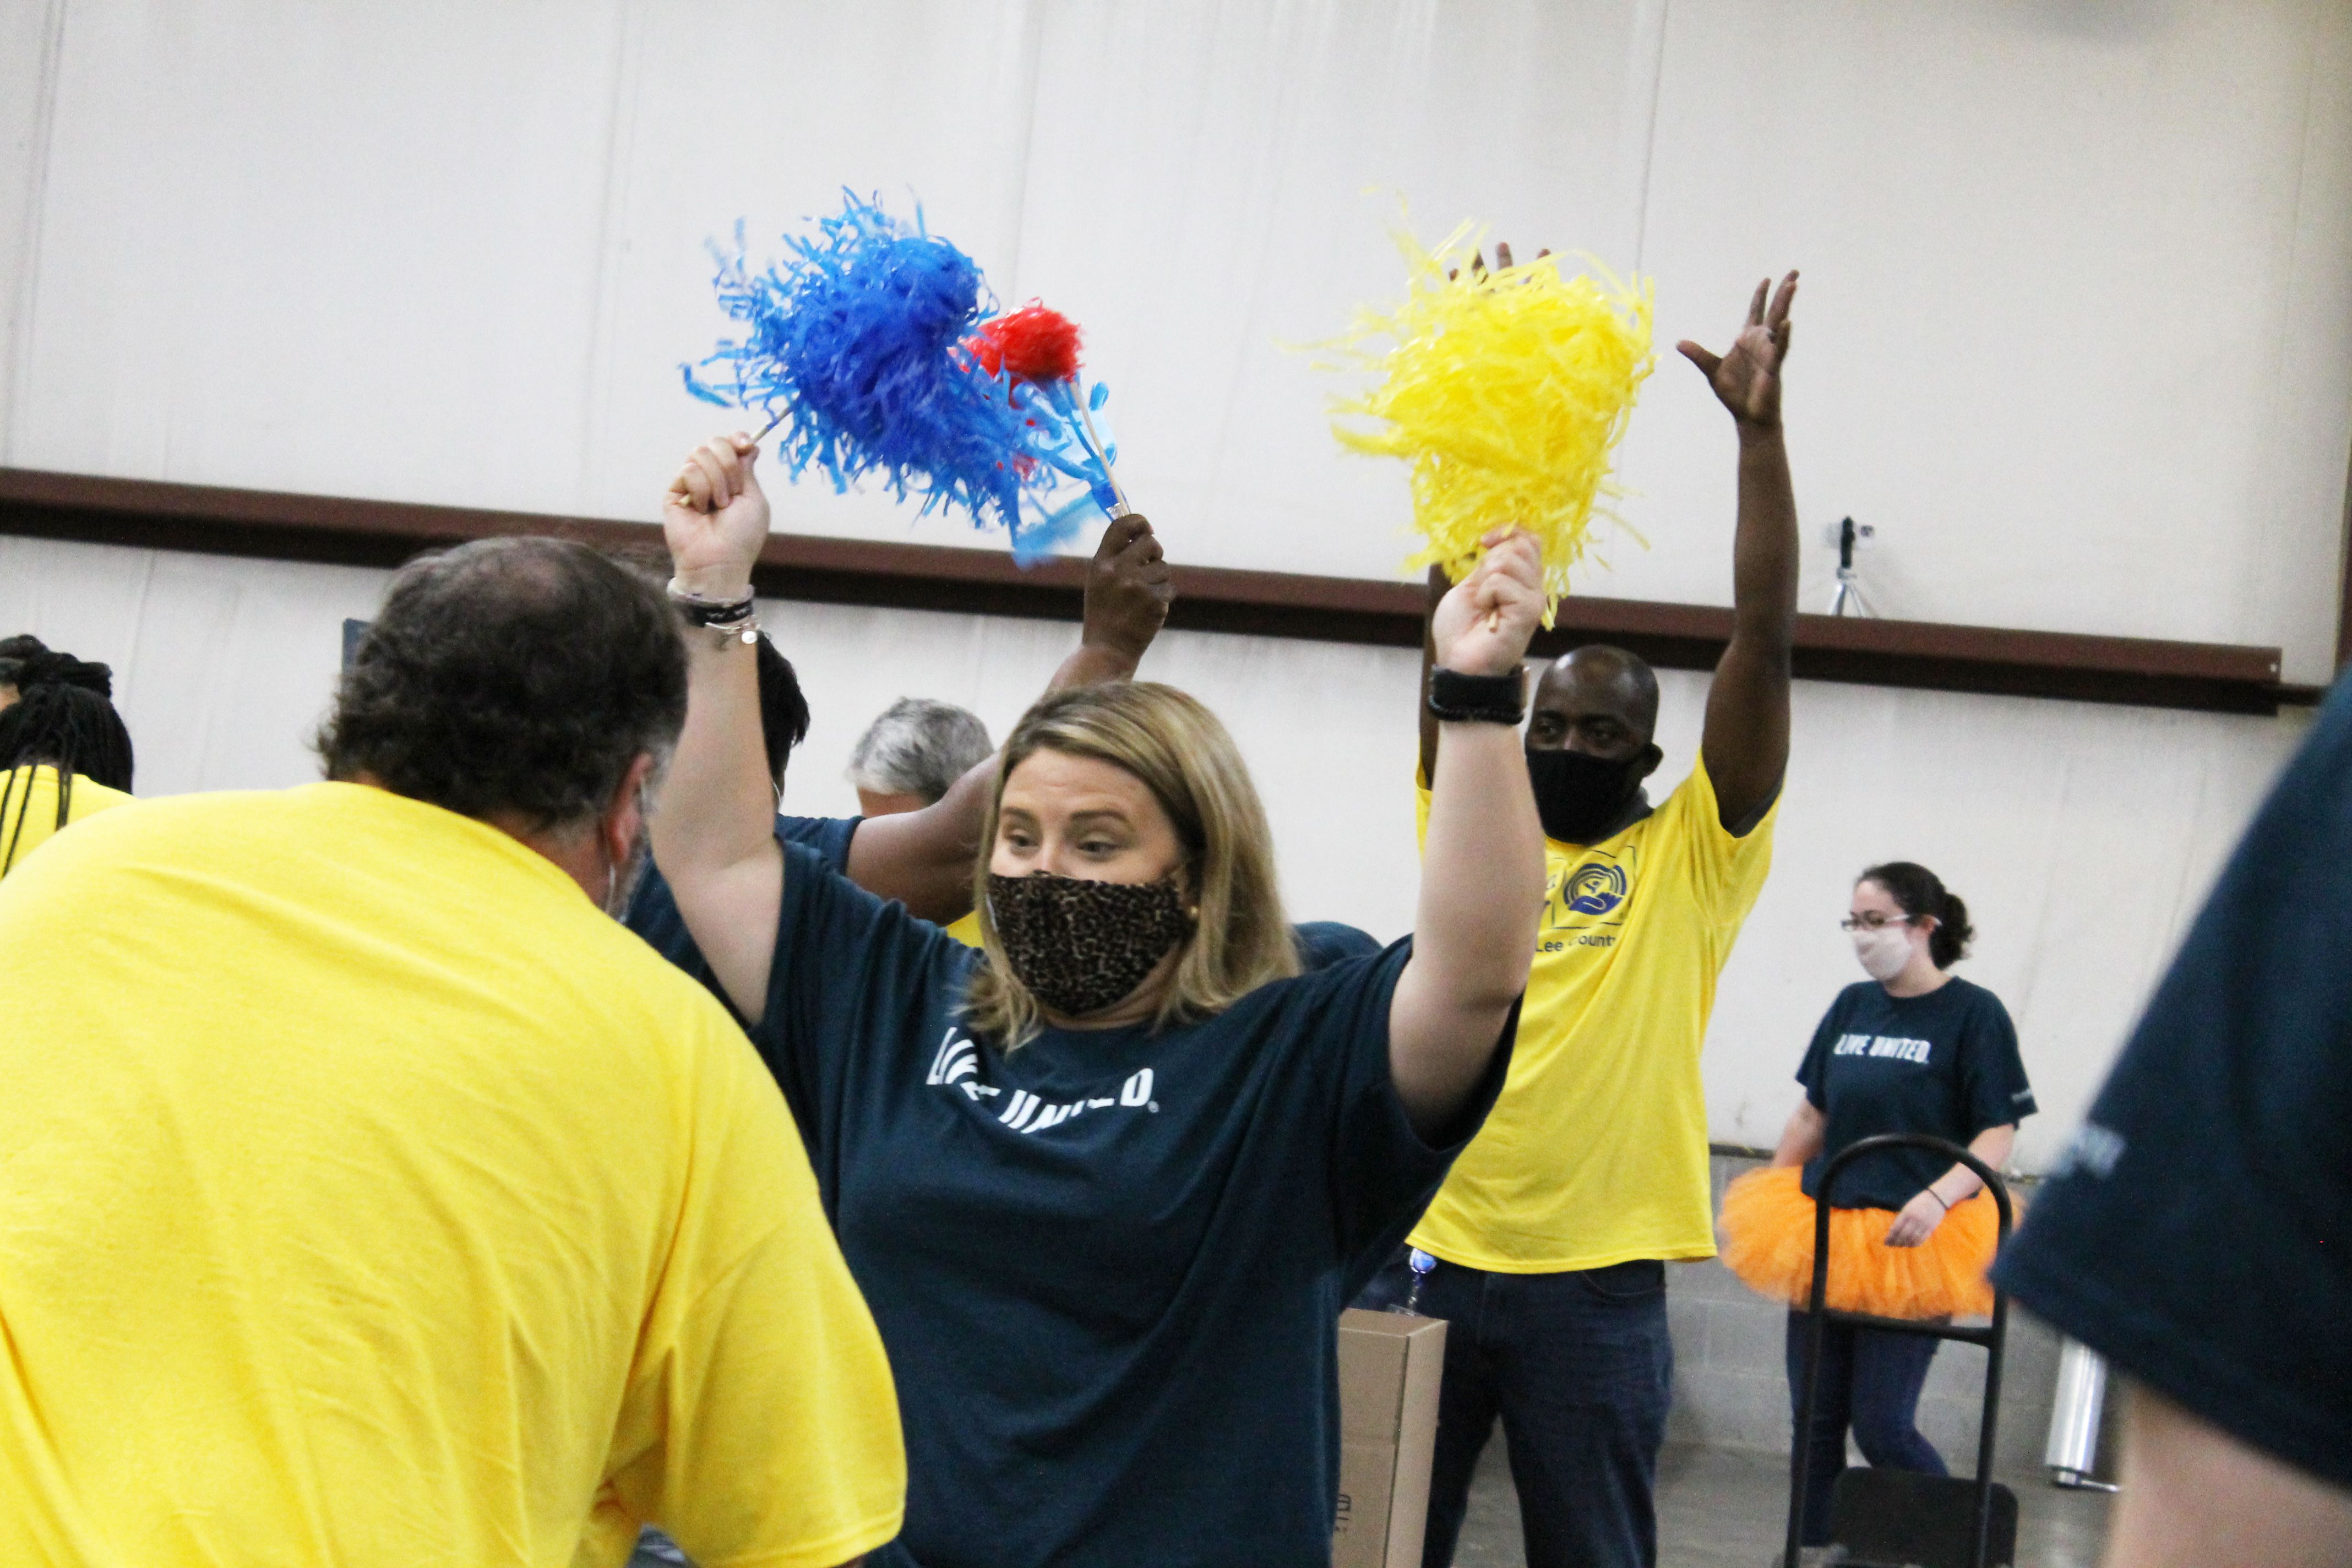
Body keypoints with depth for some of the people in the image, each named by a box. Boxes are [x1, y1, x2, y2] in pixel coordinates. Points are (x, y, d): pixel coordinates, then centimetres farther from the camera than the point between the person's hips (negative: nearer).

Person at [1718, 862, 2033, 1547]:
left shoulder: (1974, 1014, -5)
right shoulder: (1852, 1006, 12)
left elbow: (1998, 1135, -8)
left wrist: (1939, 1196, -23)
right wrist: (1768, 1200, 15)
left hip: (1909, 1245, -6)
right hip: (1822, 1232, 6)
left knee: (1882, 1427, -7)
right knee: (1815, 1420, 8)